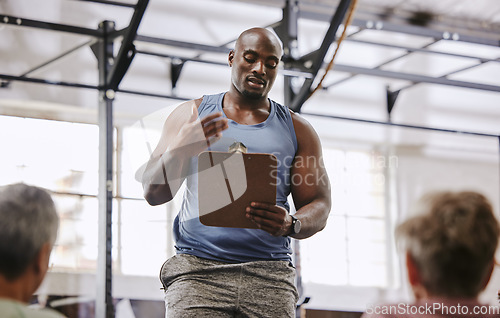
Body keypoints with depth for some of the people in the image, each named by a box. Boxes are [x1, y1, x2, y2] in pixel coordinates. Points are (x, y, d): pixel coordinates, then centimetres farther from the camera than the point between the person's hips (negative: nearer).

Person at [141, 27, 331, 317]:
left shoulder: (297, 130, 17)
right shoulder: (191, 115, 15)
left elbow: (319, 208, 11)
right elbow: (154, 194, 7)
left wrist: (291, 225, -14)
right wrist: (179, 149, -14)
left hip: (269, 278, 1)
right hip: (197, 271, -1)